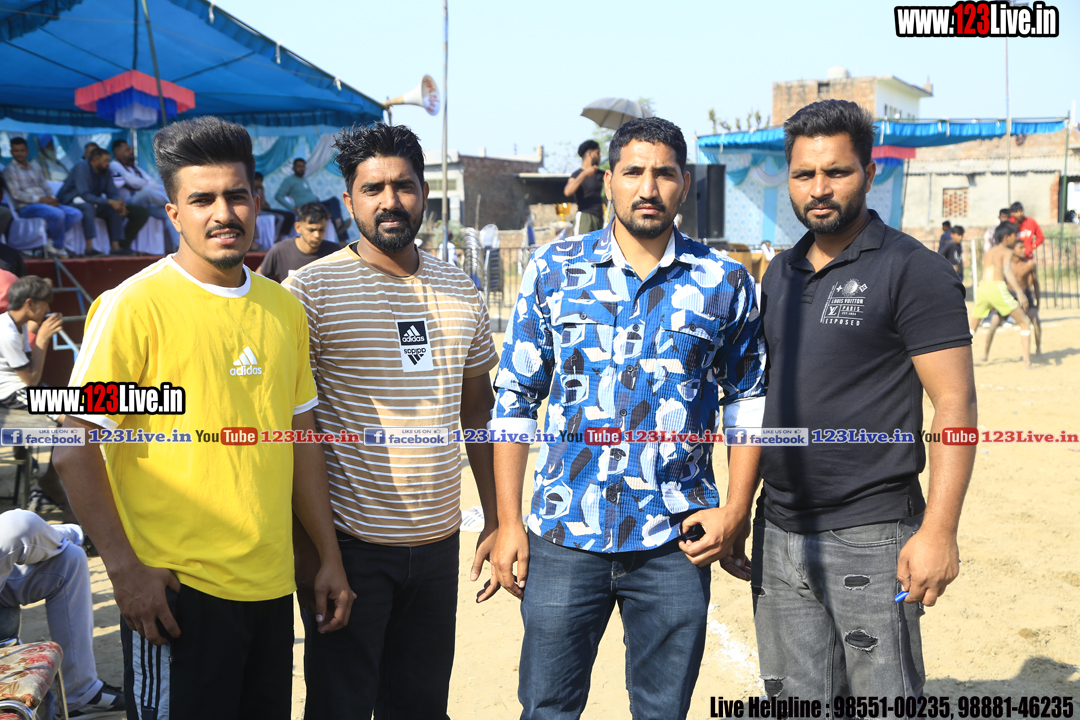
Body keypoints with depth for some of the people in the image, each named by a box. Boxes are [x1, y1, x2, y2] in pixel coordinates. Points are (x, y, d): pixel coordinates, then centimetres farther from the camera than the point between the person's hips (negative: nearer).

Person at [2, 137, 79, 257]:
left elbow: (46, 188, 20)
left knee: (76, 214, -15)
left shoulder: (35, 168, 24)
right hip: (26, 207, -7)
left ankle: (50, 241, -12)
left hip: (44, 203, 7)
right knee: (58, 214, -34)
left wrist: (51, 199, -5)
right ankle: (58, 246, -12)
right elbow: (16, 194, -8)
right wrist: (40, 199, -17)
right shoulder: (10, 170, 3)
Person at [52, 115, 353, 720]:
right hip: (176, 589, -6)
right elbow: (75, 445, -10)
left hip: (271, 585, 6)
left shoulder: (284, 308, 9)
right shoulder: (134, 306, -9)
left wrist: (330, 557, 13)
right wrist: (124, 566, -14)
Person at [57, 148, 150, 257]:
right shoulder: (81, 168, -23)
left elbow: (113, 193, 2)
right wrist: (110, 202, -36)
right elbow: (84, 195, -32)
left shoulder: (106, 172, 0)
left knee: (115, 209, -12)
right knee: (88, 206, -38)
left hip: (91, 204, 8)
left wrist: (119, 201, -24)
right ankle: (89, 248, -43)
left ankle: (116, 247, -18)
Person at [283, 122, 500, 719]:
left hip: (439, 542, 5)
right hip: (350, 541, -5)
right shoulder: (311, 289, -8)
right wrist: (303, 544, -12)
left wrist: (497, 519, 13)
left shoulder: (460, 291, 9)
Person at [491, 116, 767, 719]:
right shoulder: (555, 269, 2)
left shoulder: (725, 282, 2)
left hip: (676, 542, 0)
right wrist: (509, 521, 1)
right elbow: (514, 399, 5)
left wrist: (736, 508, 0)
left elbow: (749, 400, 11)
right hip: (563, 536, 0)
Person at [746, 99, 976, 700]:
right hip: (779, 536, 6)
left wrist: (939, 531, -20)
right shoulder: (780, 275, 13)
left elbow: (955, 405, -12)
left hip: (871, 537, -6)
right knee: (795, 701, 13)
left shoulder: (914, 271, -8)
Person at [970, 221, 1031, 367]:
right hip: (997, 289, -6)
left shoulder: (988, 253, 26)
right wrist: (1019, 292, -24)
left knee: (972, 328, 22)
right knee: (1025, 323, 6)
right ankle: (1027, 361, -3)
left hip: (982, 288, 6)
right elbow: (1007, 272, -13)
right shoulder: (1006, 251, 5)